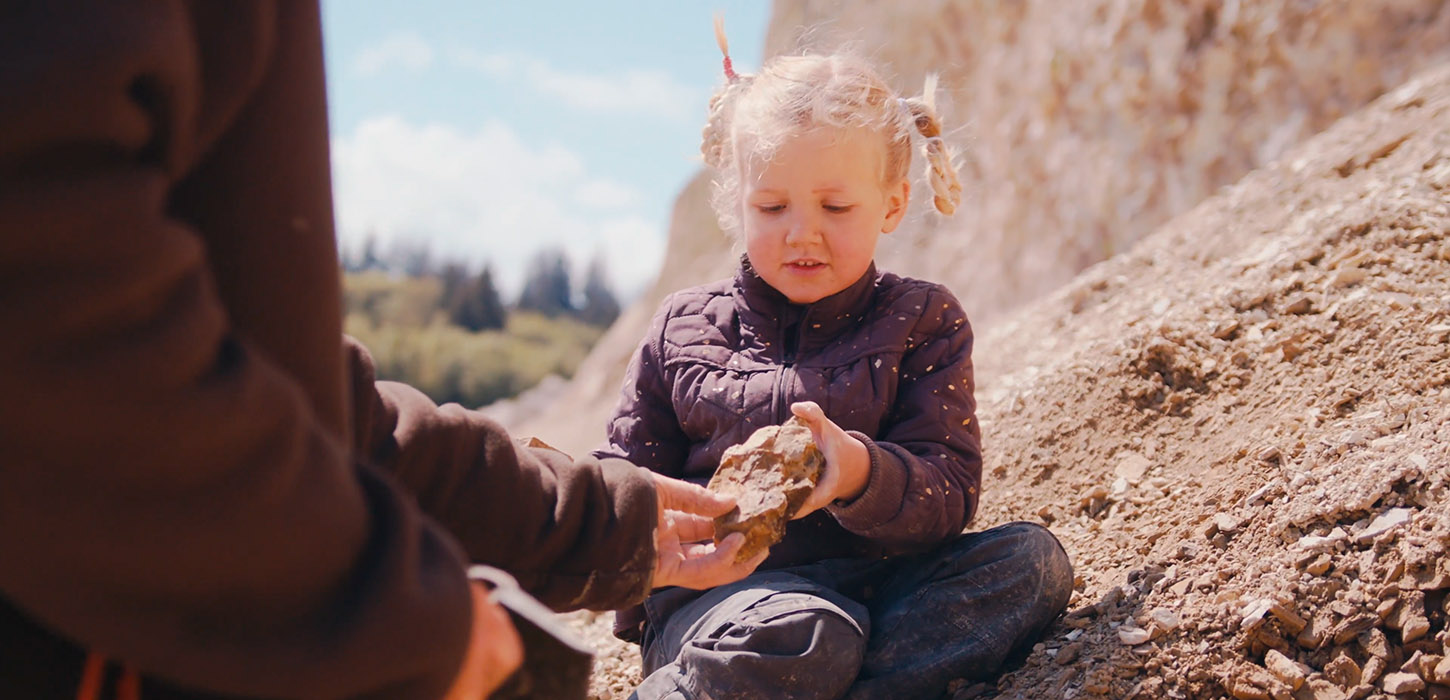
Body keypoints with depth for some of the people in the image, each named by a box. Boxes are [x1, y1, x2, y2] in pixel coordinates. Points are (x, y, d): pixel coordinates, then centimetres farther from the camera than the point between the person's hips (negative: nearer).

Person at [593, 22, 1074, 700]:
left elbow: (949, 493, -6)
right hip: (714, 589, -3)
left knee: (1032, 558, -22)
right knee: (805, 638, -36)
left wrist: (860, 472, -29)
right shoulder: (682, 326, 8)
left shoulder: (924, 320, 5)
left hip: (872, 579, 4)